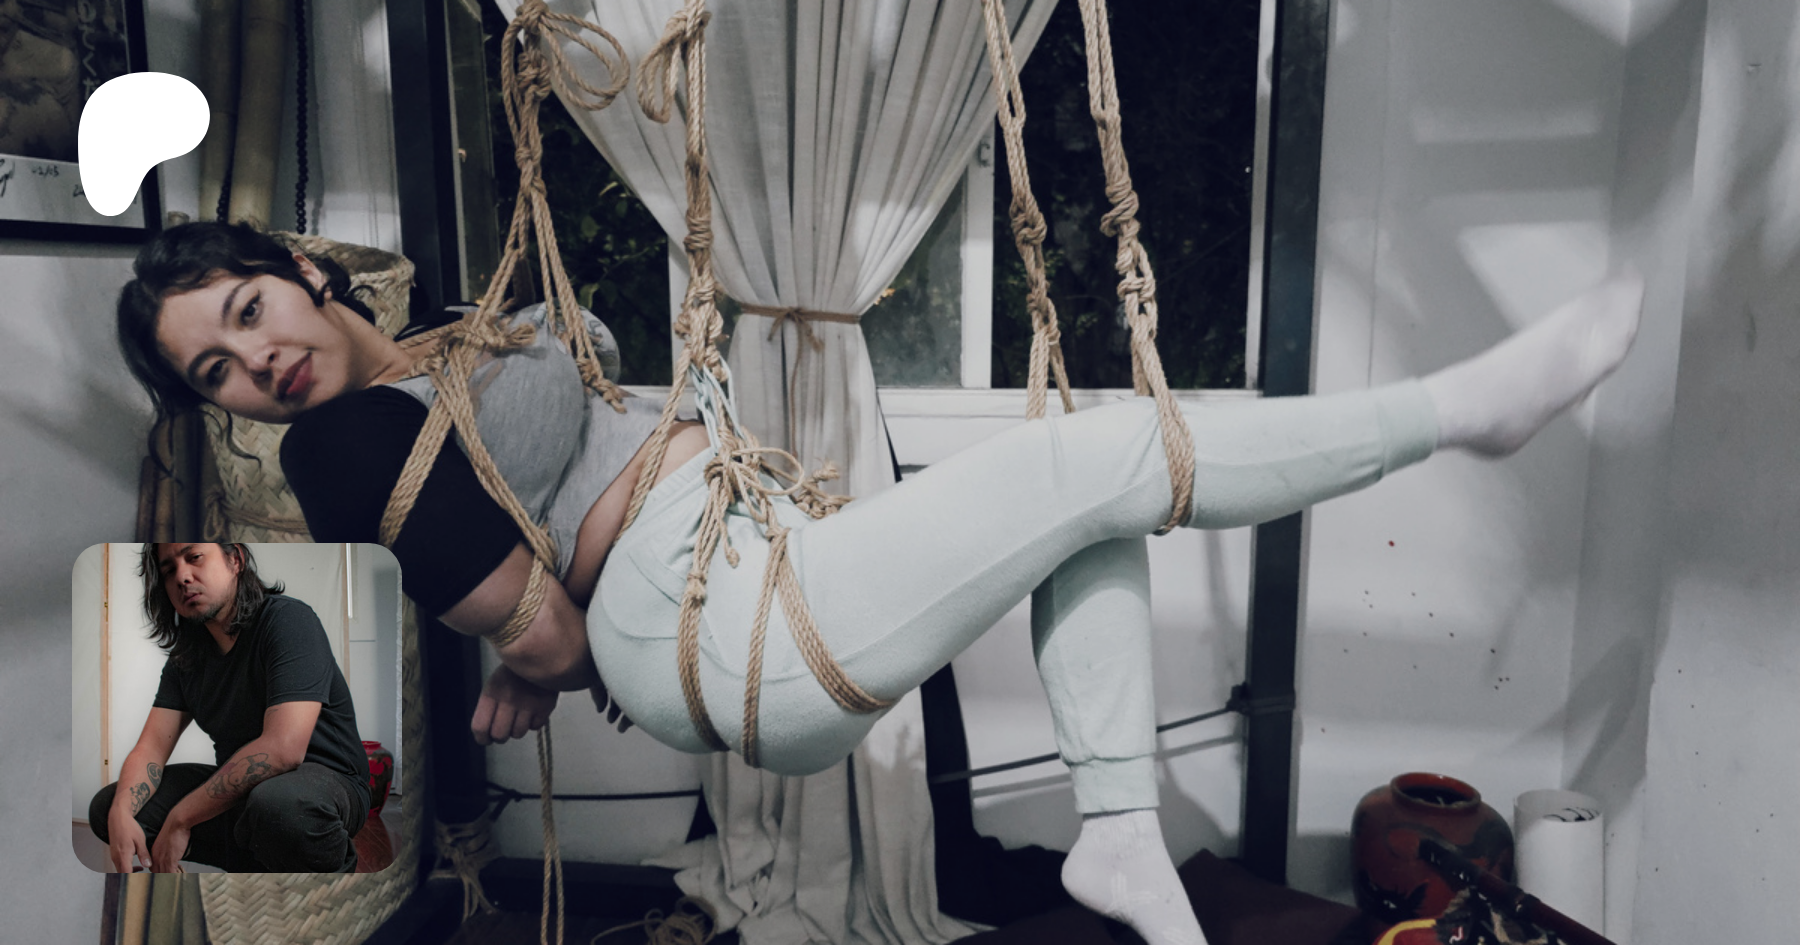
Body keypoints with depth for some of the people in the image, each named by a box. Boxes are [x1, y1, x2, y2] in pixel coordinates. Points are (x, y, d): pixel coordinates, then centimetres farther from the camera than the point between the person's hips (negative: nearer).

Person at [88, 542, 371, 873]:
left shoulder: (289, 621, -18)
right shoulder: (185, 656, 8)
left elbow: (283, 748, -28)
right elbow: (150, 749, 3)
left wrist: (180, 818, -21)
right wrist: (121, 814, -20)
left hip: (324, 780, -8)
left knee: (279, 802, -41)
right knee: (107, 806, 2)